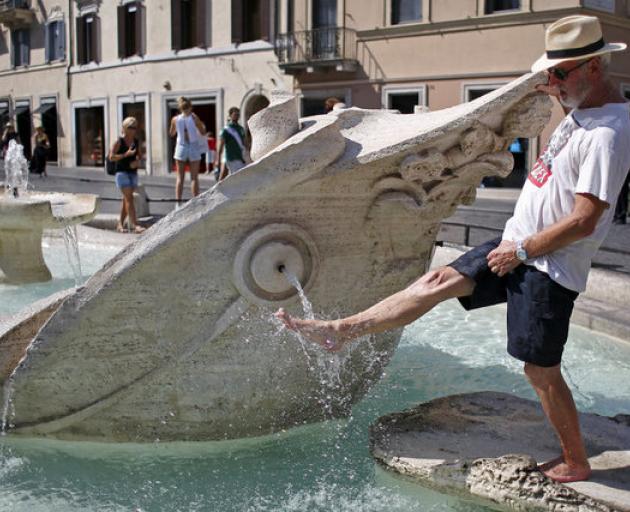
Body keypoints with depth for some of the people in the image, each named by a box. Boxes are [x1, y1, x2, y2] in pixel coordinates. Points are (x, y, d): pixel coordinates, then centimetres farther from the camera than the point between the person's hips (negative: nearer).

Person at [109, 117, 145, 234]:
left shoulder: (136, 142, 7)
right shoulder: (119, 141, -8)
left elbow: (140, 156, 16)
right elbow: (111, 157, -11)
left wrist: (137, 161, -6)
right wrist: (126, 154, -21)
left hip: (133, 173, 6)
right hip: (121, 172, -6)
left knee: (126, 200, 9)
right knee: (129, 198, -15)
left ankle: (120, 224, 20)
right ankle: (134, 225, -20)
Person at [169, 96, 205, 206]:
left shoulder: (175, 119, -3)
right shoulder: (194, 118, -10)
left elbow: (171, 133, 12)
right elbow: (203, 132, 0)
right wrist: (201, 124, 12)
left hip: (181, 148, 2)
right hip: (193, 148, -2)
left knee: (180, 177, 8)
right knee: (194, 177, 4)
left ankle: (178, 202, 5)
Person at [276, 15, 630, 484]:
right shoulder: (581, 110, 7)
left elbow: (584, 221, -25)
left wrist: (523, 250, -16)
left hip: (550, 268, -9)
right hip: (519, 243, 9)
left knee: (541, 370, 1)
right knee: (441, 280, 3)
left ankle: (577, 463, 21)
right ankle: (341, 331, 6)